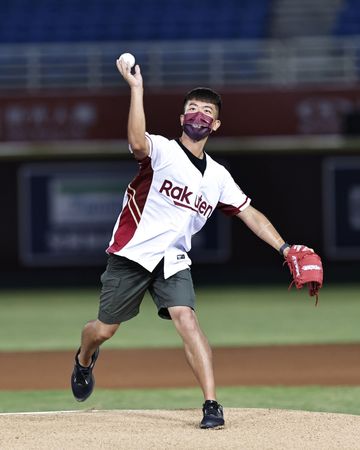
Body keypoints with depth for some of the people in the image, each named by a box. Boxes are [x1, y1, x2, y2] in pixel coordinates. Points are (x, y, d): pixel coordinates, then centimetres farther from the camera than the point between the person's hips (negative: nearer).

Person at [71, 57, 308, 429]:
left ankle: (211, 405, -24)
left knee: (187, 320, -20)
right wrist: (136, 90, -34)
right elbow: (137, 143, -31)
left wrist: (285, 249, 1)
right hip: (131, 255, -3)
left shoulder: (218, 176, 11)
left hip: (172, 260, 3)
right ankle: (84, 360, 44)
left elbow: (250, 214, 12)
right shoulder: (161, 150, -7)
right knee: (104, 330, 7)